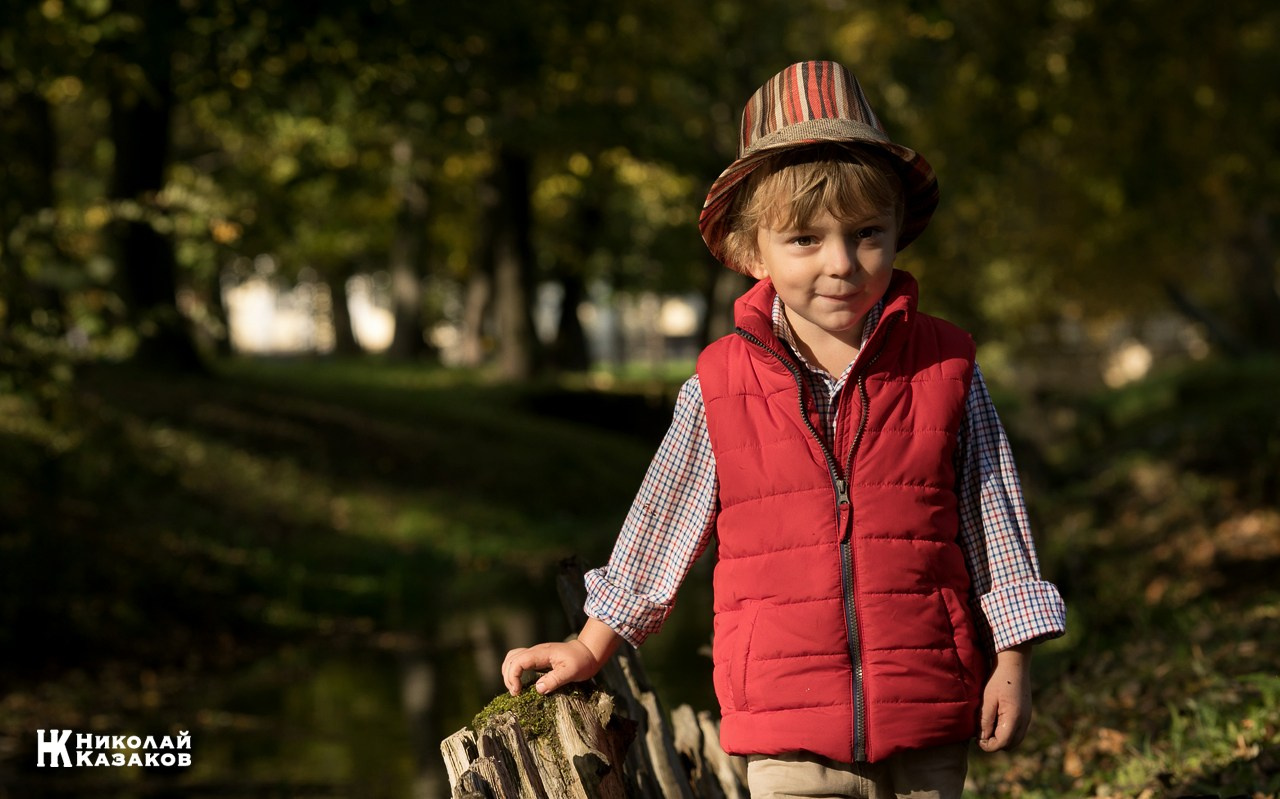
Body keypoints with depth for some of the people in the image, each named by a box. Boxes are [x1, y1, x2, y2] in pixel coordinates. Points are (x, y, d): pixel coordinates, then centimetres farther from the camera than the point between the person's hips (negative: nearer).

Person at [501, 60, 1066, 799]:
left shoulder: (945, 370, -1)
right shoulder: (720, 390, -2)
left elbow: (995, 522, 6)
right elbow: (659, 526, 10)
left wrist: (1011, 663, 6)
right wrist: (593, 648, 18)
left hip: (928, 734, 1)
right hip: (791, 735, 0)